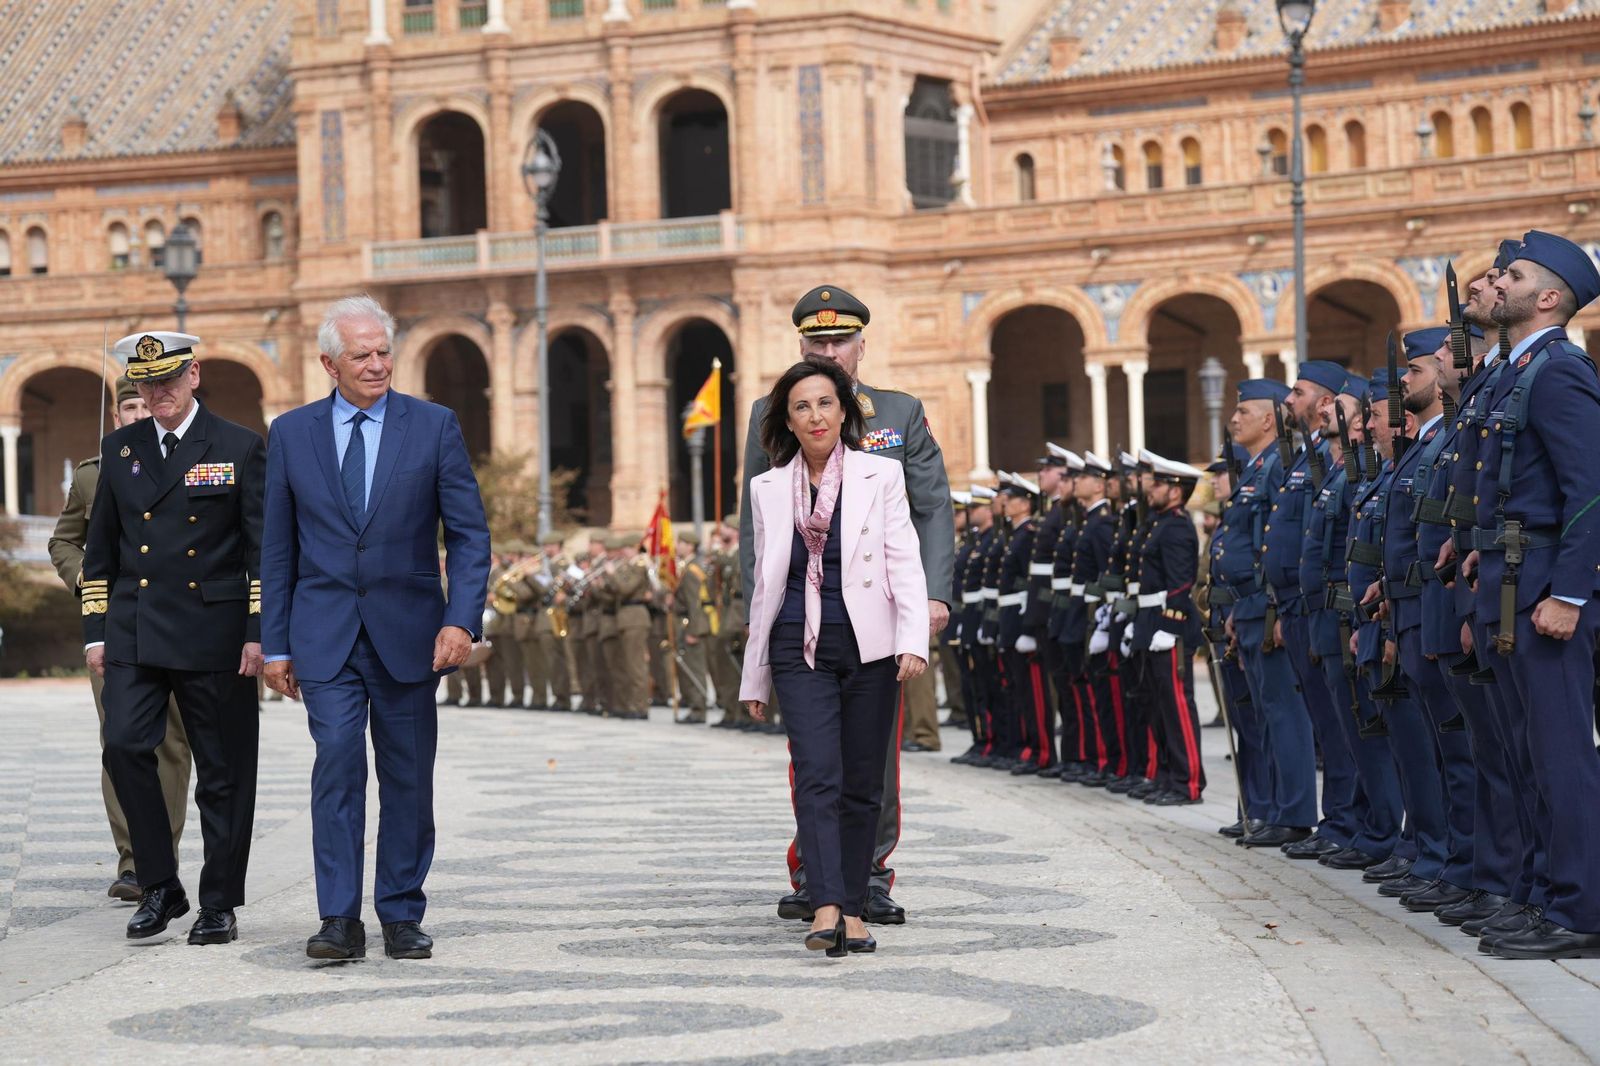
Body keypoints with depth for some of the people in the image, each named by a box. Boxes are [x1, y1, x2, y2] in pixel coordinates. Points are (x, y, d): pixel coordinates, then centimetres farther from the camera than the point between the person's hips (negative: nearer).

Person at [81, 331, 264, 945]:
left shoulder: (239, 448, 1)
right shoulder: (119, 450, 11)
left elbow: (263, 549, -1)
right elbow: (100, 548, 15)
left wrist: (258, 633, -8)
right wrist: (96, 632, 9)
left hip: (214, 635, -3)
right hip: (134, 634, 3)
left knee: (223, 772, 2)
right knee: (124, 746, -12)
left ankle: (220, 904, 13)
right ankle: (159, 887, 2)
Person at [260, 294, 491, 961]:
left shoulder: (434, 426, 1)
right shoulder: (292, 433, 5)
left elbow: (469, 532, 0)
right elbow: (278, 548, 8)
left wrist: (462, 620, -13)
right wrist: (276, 642, 5)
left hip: (408, 633, 0)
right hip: (325, 634, 0)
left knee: (408, 776, 6)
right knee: (338, 762, -12)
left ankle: (402, 916, 16)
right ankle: (340, 919, -10)